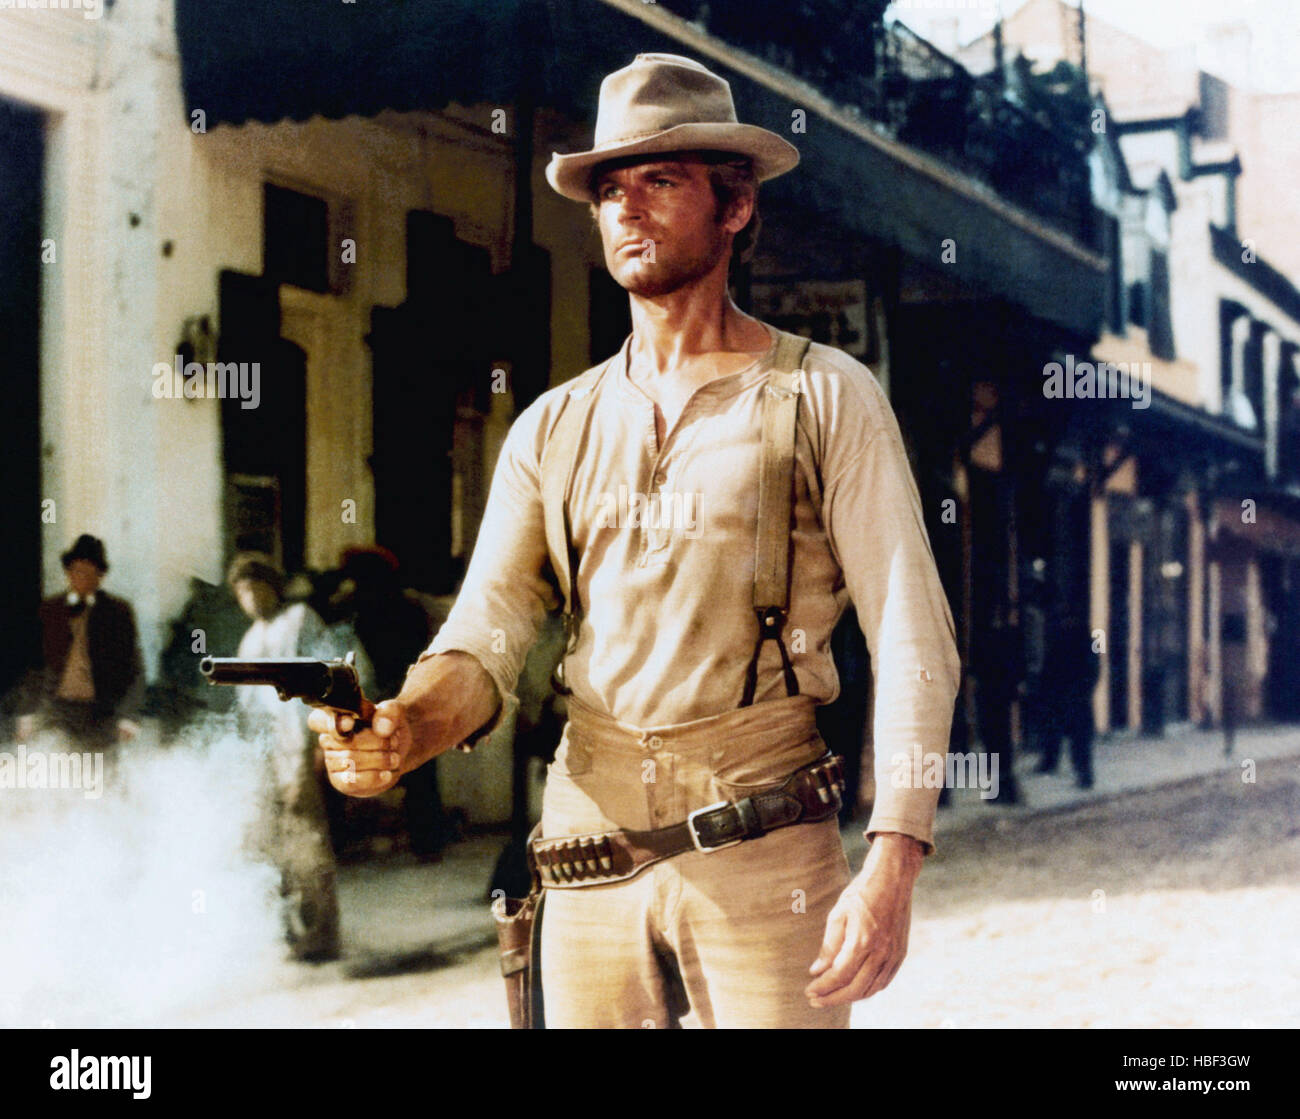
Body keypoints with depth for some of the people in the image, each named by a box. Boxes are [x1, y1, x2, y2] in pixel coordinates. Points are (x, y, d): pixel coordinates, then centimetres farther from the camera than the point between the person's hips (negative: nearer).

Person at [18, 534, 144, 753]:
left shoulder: (118, 611, 3)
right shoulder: (49, 610, 9)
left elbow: (134, 668, 2)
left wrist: (128, 716, -8)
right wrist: (28, 711, 4)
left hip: (101, 714, -1)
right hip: (58, 710, 1)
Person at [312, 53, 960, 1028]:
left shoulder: (825, 397, 1)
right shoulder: (553, 427, 13)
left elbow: (913, 642, -5)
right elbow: (488, 636, 4)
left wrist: (892, 870, -17)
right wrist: (404, 728, -19)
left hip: (764, 846, -3)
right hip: (590, 841, 4)